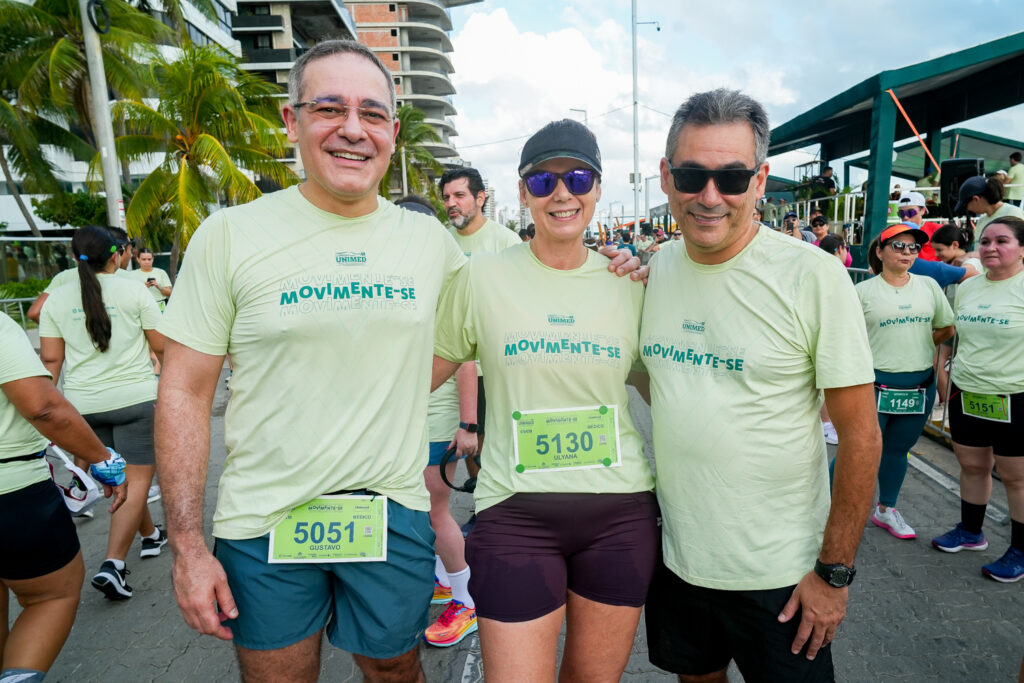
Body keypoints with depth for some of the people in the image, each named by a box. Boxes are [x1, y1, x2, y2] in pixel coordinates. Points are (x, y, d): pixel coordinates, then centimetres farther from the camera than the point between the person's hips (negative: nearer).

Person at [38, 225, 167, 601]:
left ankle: (150, 535, 36)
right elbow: (161, 345, -5)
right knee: (137, 480, 1)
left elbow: (51, 358, 3)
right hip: (134, 398, -5)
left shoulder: (57, 298, 5)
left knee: (120, 477, 20)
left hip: (83, 404, 5)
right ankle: (112, 565, -8)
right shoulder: (134, 291, -7)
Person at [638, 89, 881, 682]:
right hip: (676, 555, 4)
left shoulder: (814, 276, -16)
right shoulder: (654, 269, -3)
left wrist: (835, 571, -10)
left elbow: (861, 434, -13)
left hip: (779, 574, -4)